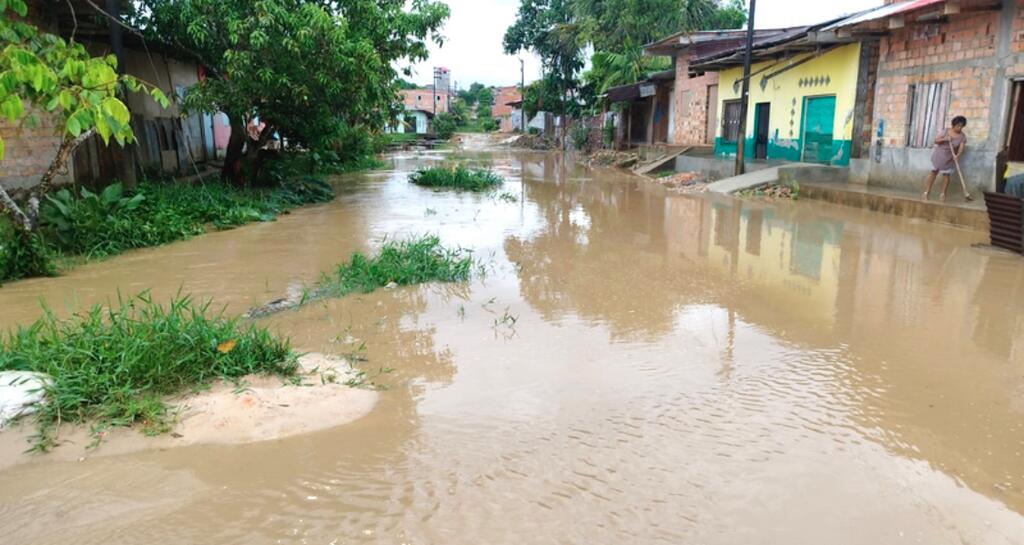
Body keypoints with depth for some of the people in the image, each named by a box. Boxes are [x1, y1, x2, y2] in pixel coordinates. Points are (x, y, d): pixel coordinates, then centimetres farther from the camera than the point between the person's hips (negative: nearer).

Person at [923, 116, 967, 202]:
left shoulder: (962, 136, -7)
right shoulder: (946, 131, -5)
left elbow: (961, 147, -17)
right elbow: (936, 140, -4)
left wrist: (957, 155, -36)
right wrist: (944, 139, -22)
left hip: (949, 158, 0)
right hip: (938, 154, 0)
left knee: (946, 175, -1)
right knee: (934, 172, -1)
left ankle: (943, 194, 6)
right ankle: (927, 191, 1)